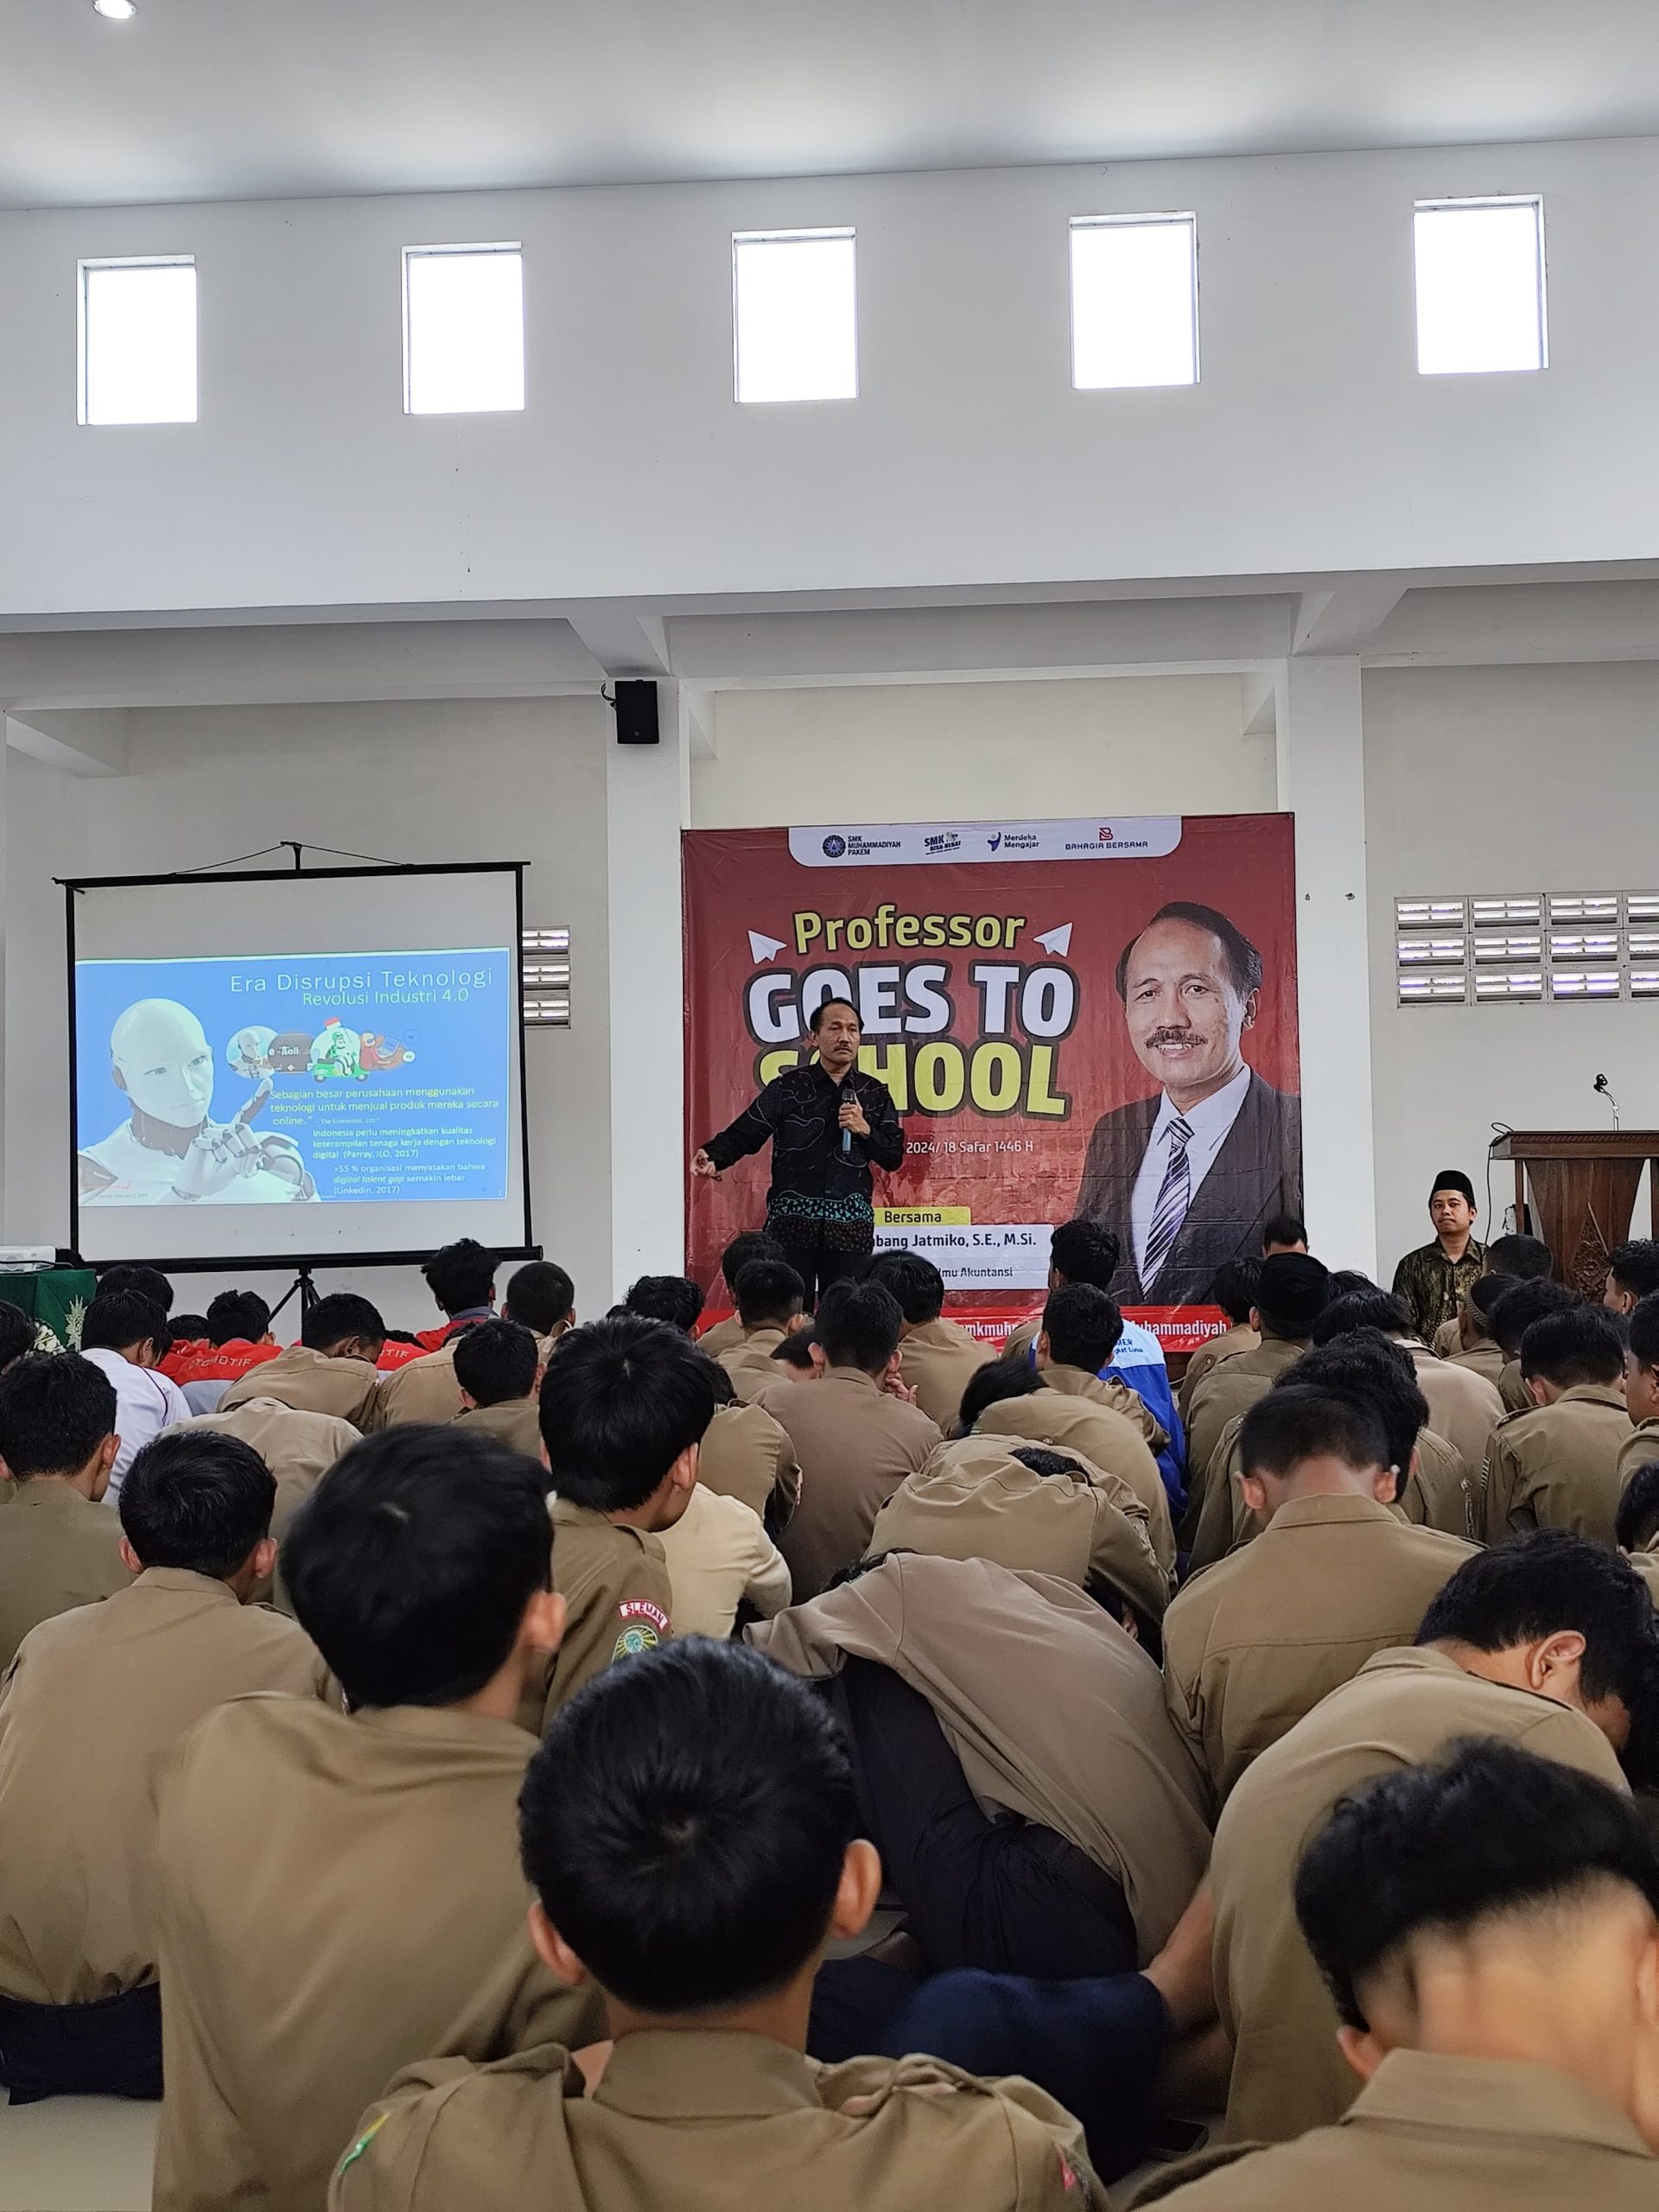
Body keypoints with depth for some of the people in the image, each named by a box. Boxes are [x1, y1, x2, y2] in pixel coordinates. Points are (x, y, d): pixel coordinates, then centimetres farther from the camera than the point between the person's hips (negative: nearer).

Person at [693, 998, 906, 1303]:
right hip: (791, 1221, -2)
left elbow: (894, 1158, 11)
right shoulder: (787, 1088, 4)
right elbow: (743, 1134, -3)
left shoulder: (875, 1094, 11)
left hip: (851, 1224, 2)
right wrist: (713, 1157, -23)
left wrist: (865, 1130, -7)